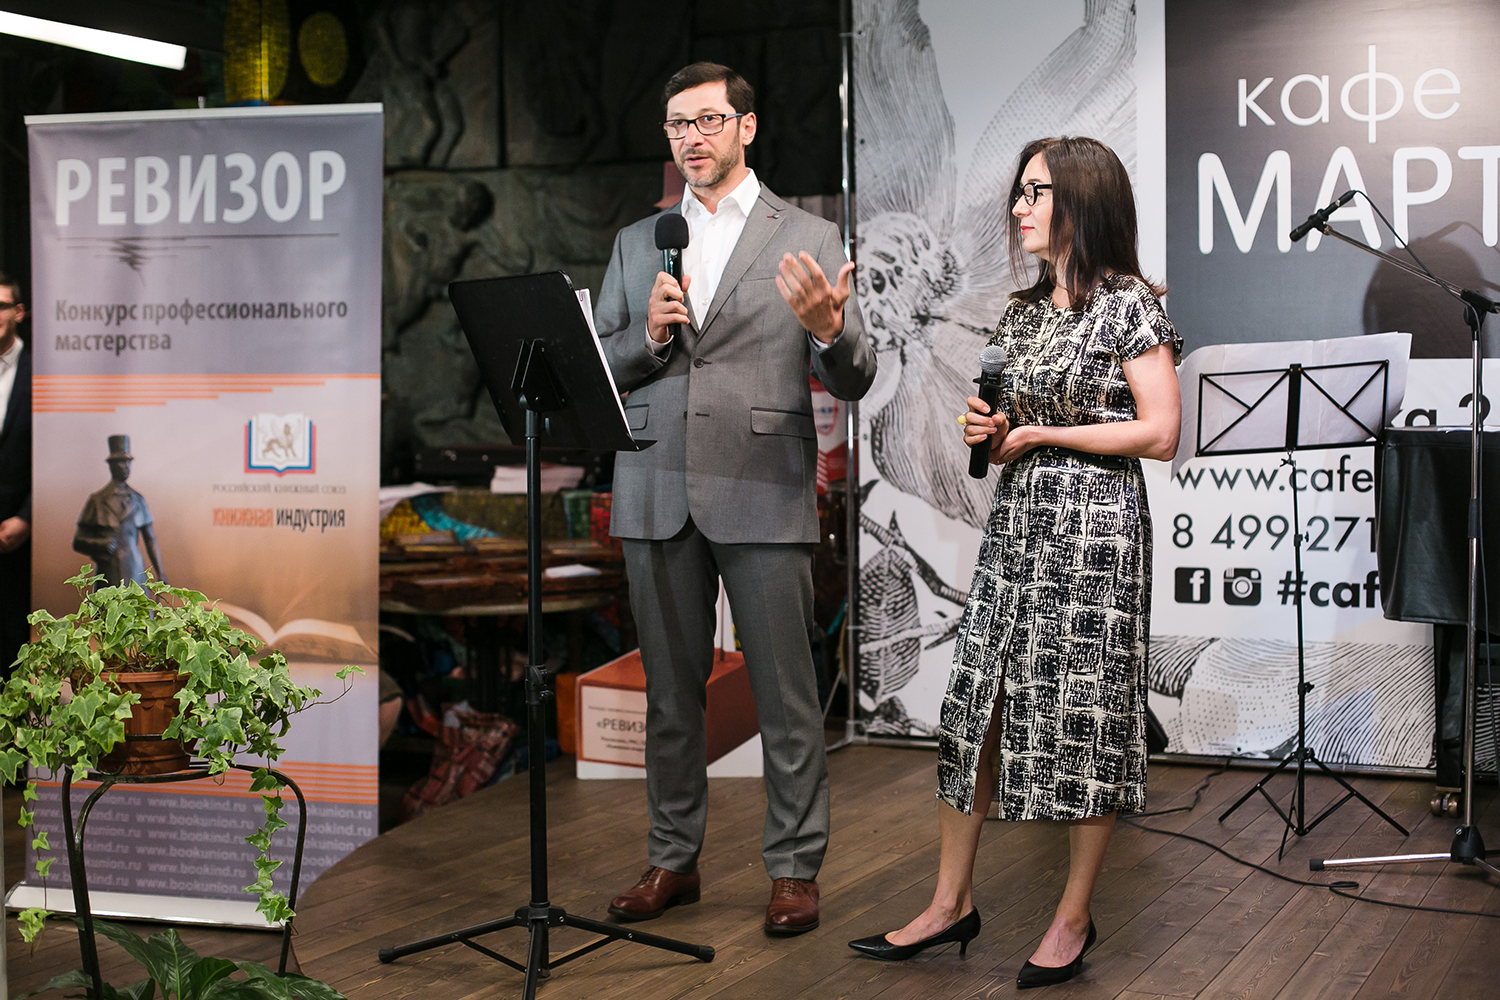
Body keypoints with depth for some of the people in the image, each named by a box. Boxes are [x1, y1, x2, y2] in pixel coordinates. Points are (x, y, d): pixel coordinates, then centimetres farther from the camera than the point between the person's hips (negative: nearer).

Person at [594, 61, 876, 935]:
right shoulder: (637, 243, 14)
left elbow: (853, 381, -2)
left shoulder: (810, 239, 3)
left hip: (763, 497, -3)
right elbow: (598, 369, 10)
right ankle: (675, 860, 23)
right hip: (658, 495, 4)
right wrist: (649, 335, -9)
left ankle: (796, 869, 11)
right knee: (672, 691, 11)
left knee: (786, 694, 0)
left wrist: (828, 329, -24)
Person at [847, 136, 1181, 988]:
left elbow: (1160, 434, -14)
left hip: (1096, 528, -7)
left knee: (1085, 717, -1)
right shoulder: (1023, 312, 14)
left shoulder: (1129, 305, -7)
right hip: (1017, 523, 7)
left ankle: (1075, 919, 11)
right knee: (976, 701, 5)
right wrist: (988, 428, 1)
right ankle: (953, 903, 14)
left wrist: (1037, 434, -11)